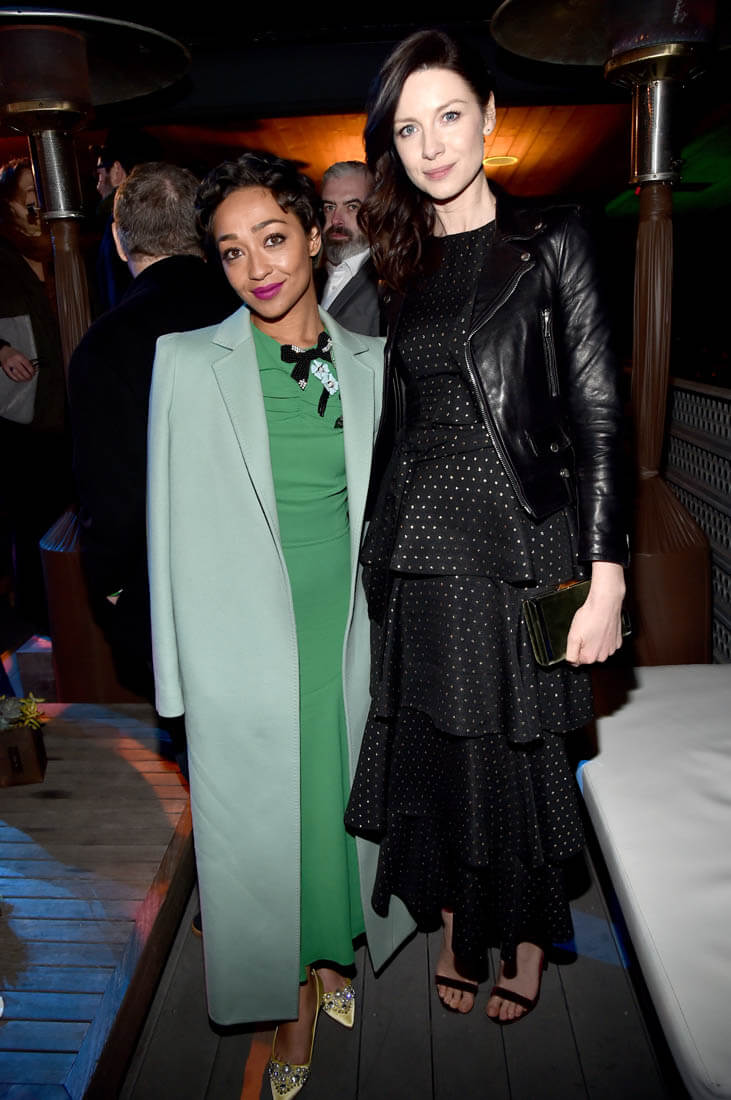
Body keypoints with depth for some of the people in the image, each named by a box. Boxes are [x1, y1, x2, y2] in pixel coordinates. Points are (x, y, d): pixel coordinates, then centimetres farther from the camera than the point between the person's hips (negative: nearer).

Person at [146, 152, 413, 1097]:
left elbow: (383, 505, 10)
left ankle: (336, 950, 47)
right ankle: (295, 992, 37)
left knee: (342, 799, 18)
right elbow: (174, 523, -3)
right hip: (243, 645, -2)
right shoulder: (187, 360, -4)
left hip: (347, 630, 3)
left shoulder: (370, 363, 4)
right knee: (263, 821, 12)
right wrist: (180, 676, -3)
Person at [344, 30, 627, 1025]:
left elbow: (597, 414, -6)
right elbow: (396, 423, 13)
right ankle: (455, 932, 38)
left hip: (519, 547, -3)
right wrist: (375, 551, 10)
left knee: (518, 759, 9)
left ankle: (526, 947, 36)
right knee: (431, 755, 12)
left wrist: (605, 576, -13)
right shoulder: (399, 263, 12)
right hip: (420, 553, 4)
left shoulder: (550, 240, 0)